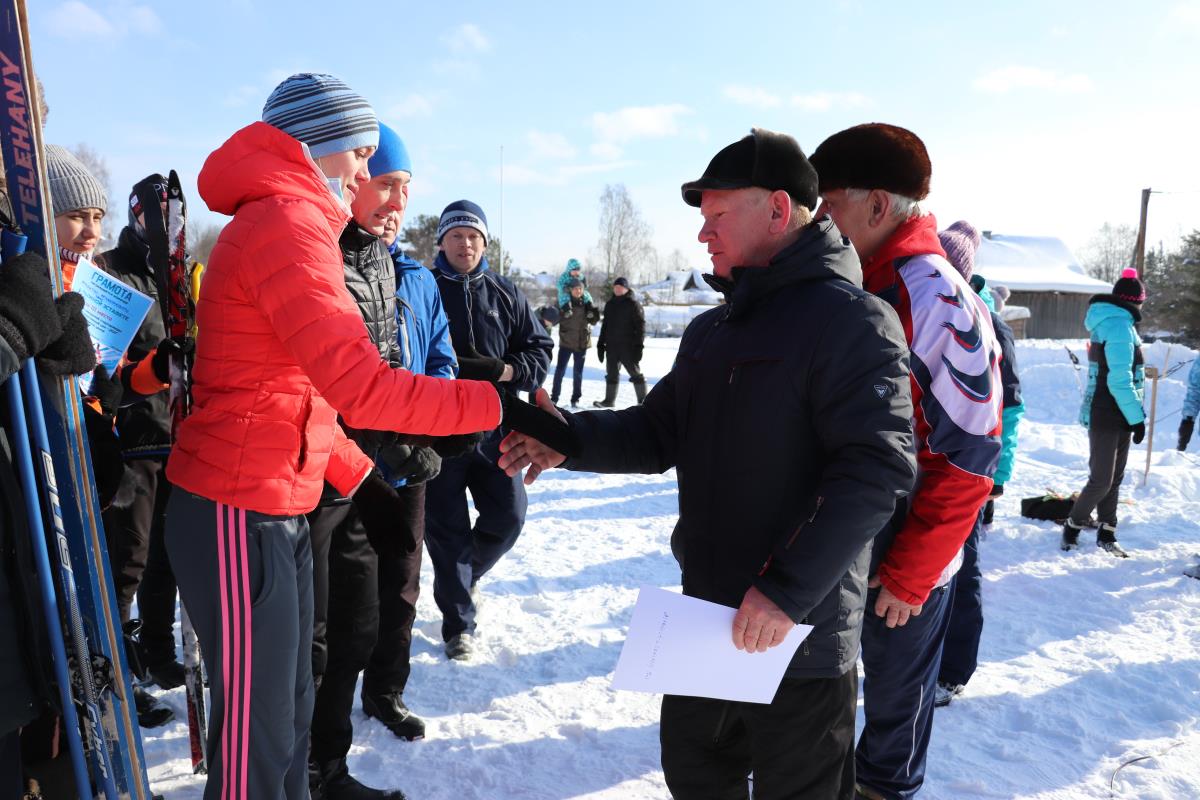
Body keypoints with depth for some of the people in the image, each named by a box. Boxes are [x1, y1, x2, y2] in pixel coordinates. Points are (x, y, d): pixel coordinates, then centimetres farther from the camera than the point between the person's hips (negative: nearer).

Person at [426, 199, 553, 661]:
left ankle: (467, 572, 37)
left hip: (493, 426, 3)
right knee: (446, 529, 4)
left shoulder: (504, 294, 8)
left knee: (507, 517, 5)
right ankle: (458, 622, 20)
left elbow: (539, 351, 7)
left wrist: (501, 370, -10)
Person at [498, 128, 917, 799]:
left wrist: (789, 589, -26)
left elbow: (878, 467, -23)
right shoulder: (711, 330, 13)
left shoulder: (850, 319, -14)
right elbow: (661, 430, 10)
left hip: (800, 636, -7)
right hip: (707, 618, 8)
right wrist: (574, 440, -7)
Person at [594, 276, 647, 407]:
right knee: (612, 374, 10)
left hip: (628, 346, -6)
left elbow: (640, 325, -9)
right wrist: (600, 344, 15)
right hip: (612, 346, 6)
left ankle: (643, 400, 6)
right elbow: (605, 325, 20)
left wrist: (639, 345, -16)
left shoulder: (633, 304, -4)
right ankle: (609, 400, 17)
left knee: (635, 372, 0)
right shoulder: (609, 305, 15)